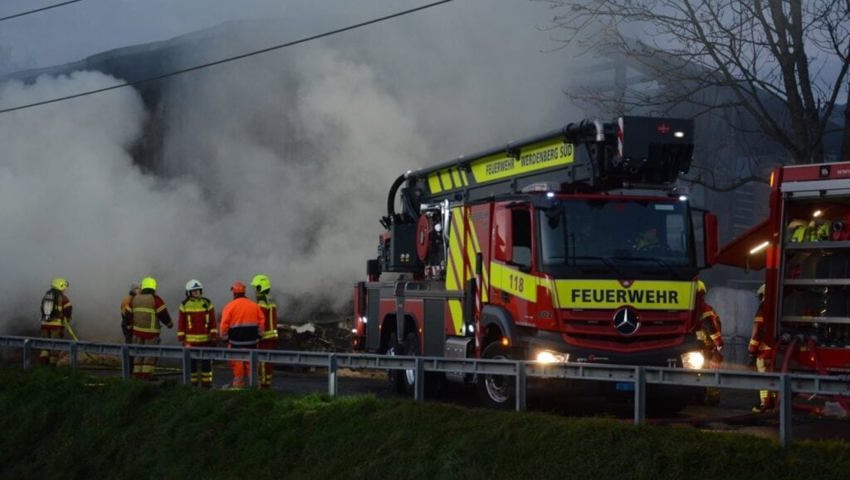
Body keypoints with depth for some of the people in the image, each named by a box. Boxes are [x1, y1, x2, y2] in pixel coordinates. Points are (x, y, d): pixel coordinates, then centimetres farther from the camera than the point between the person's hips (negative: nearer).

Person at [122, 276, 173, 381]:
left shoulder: (135, 299, 4)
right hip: (151, 332, -5)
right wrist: (169, 324, 5)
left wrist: (130, 326, 24)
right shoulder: (155, 299, -12)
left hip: (138, 330, 5)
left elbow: (128, 314, 9)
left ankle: (137, 373, 10)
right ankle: (147, 373, -6)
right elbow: (163, 314, -12)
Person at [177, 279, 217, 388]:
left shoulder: (207, 304, 2)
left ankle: (206, 383, 8)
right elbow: (181, 323, 3)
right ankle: (193, 384, 11)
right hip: (190, 340, 0)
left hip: (205, 339, 0)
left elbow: (213, 321, 3)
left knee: (206, 362, 1)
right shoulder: (185, 305, 1)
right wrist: (181, 339, 0)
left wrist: (214, 337, -1)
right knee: (191, 362, 4)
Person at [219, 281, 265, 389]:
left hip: (236, 341, -4)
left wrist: (225, 338, 4)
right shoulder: (254, 305, 5)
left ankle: (238, 385, 7)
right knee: (251, 363, 10)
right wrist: (258, 335, 14)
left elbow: (224, 325, -8)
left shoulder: (230, 306, -7)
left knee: (237, 364, 4)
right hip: (252, 340, 4)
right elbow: (261, 321, 6)